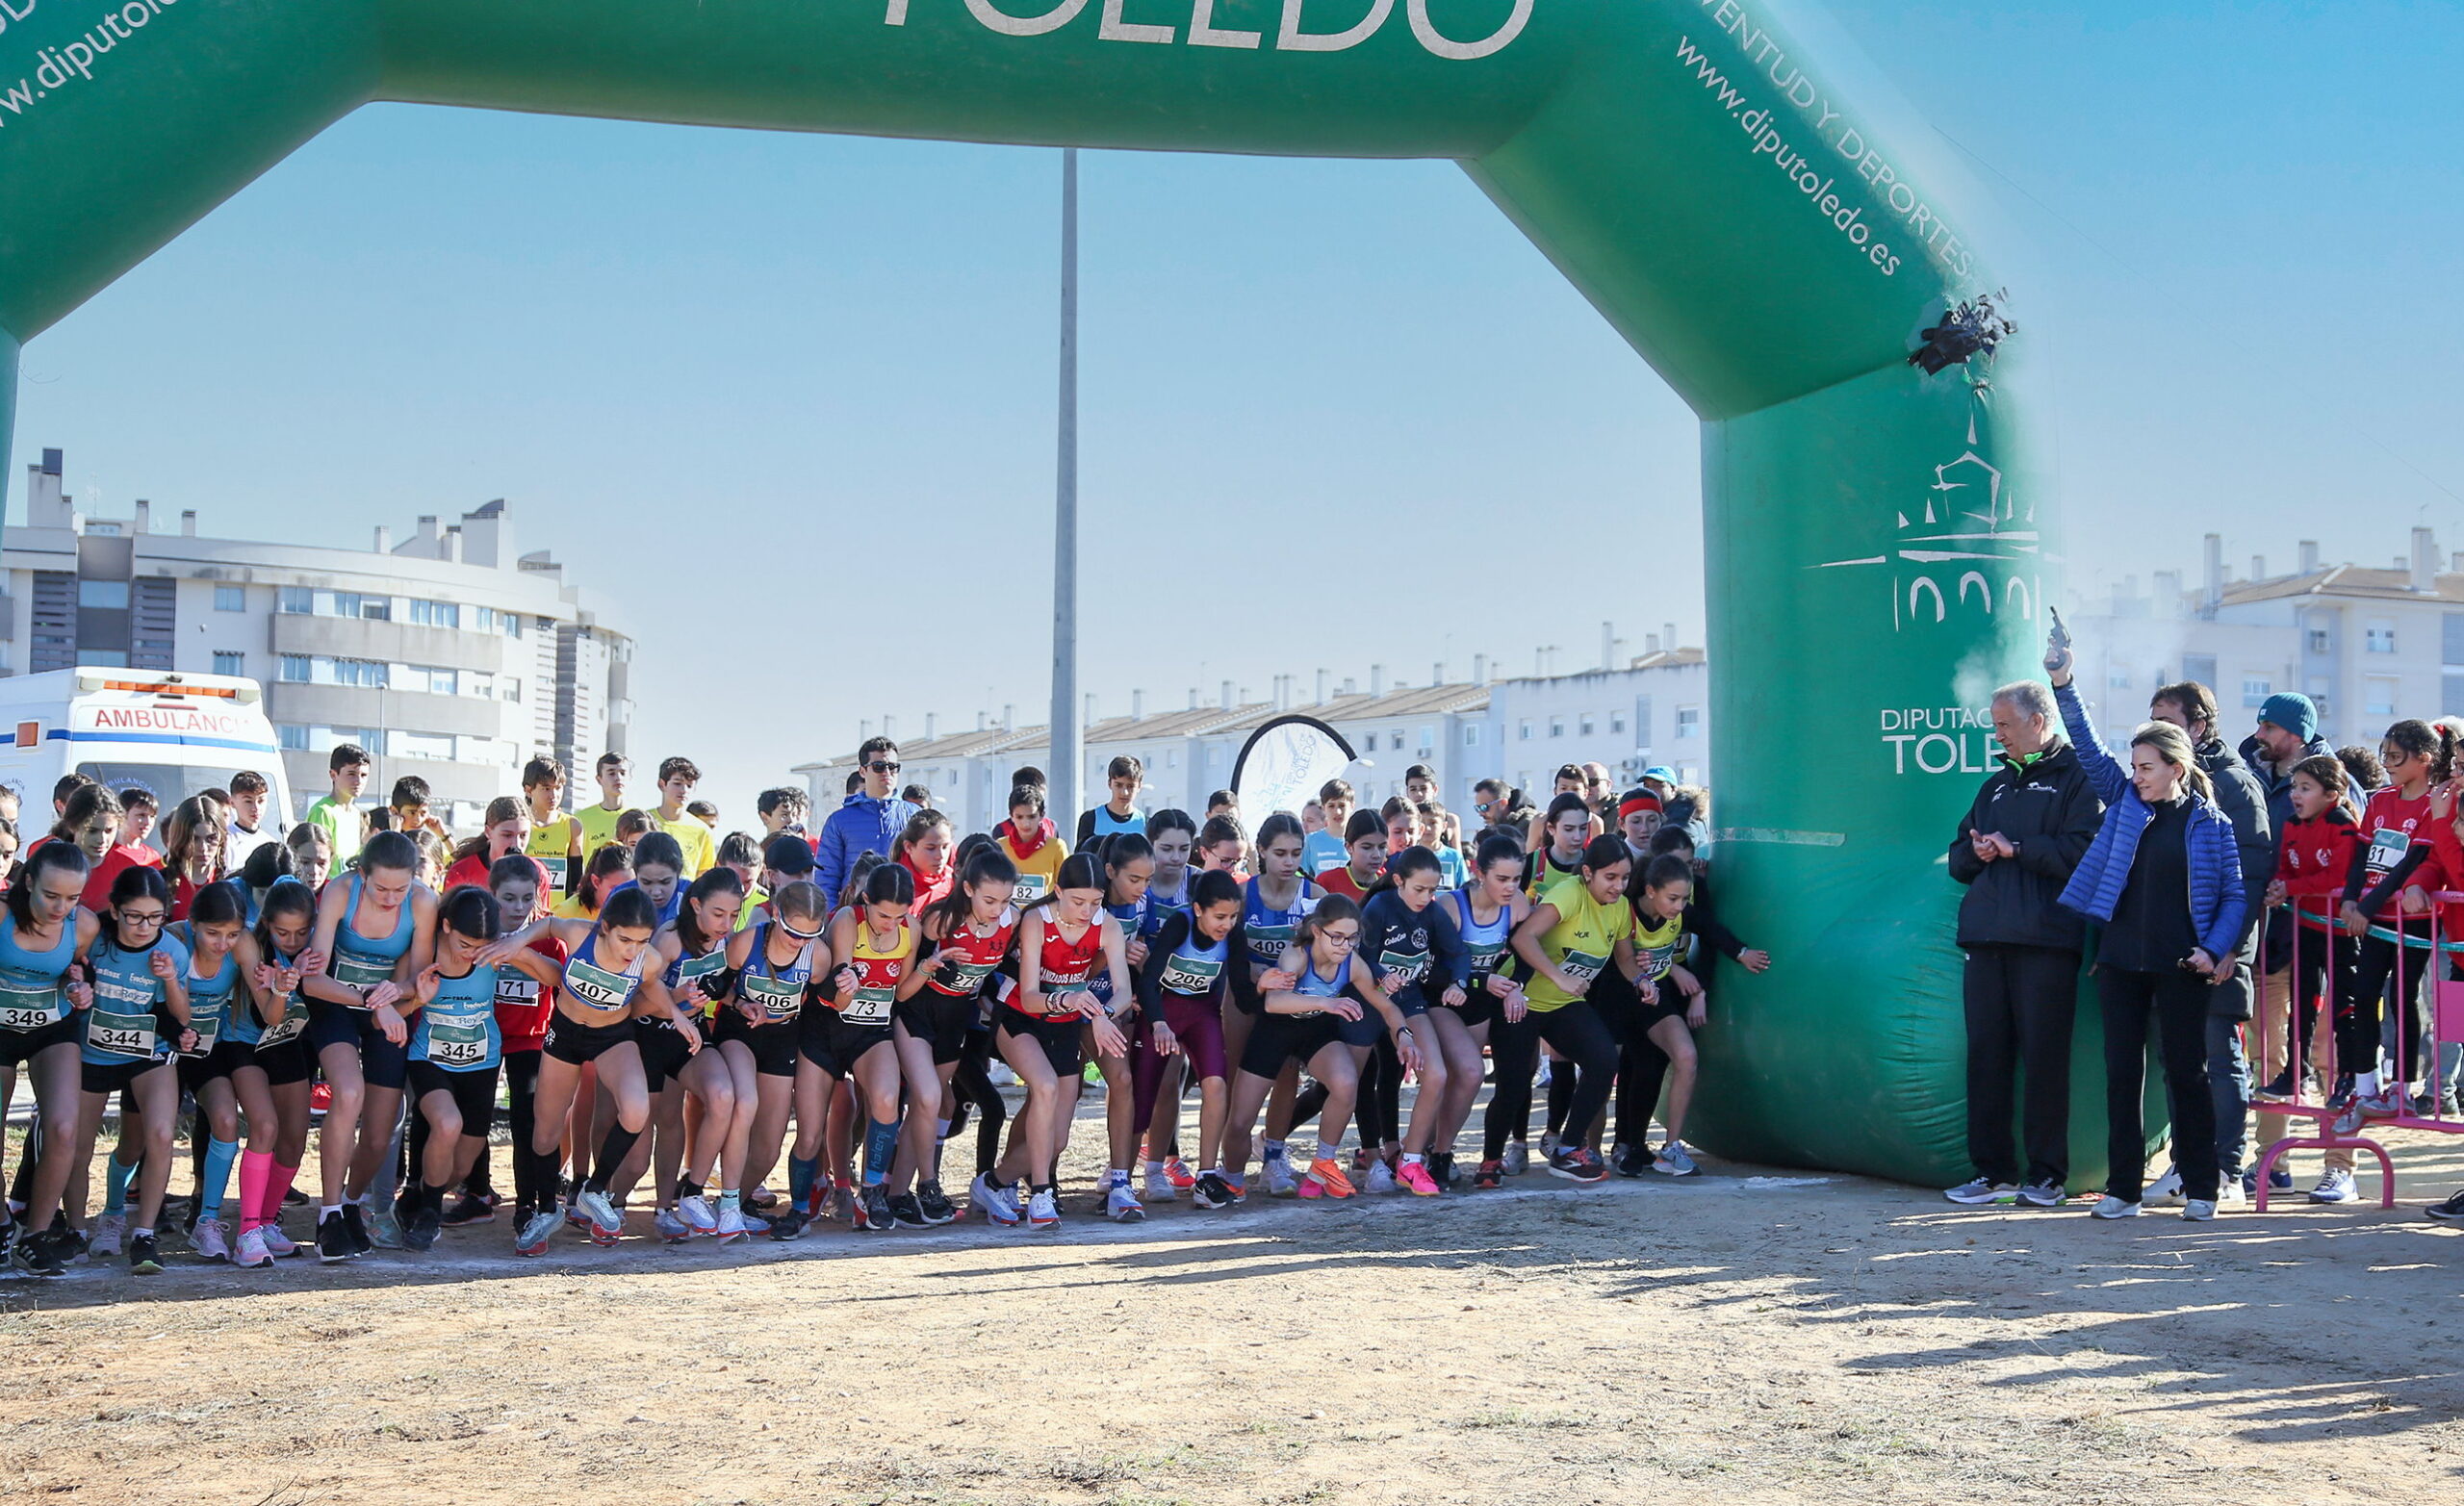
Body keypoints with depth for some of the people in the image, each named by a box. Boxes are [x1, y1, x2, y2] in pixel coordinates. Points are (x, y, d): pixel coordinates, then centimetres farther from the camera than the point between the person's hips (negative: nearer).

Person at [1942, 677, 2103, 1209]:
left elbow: (2083, 852, -12)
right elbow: (1959, 859, 23)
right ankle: (1993, 1170, 10)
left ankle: (2047, 1174, 4)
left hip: (2046, 943, -6)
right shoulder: (1996, 785, 24)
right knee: (1986, 1055, 4)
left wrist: (2015, 847, -9)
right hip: (1986, 939, 6)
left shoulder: (2076, 778, 2)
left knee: (2045, 1057, -3)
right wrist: (1976, 851, 1)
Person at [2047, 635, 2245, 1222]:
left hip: (2180, 965, -3)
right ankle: (2122, 1187, 10)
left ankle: (2199, 1188, 13)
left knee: (2186, 1070, 3)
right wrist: (2064, 687, -7)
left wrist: (2215, 948, -13)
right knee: (2122, 1072, 5)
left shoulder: (2210, 824, 0)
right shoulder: (2125, 802, 8)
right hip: (2120, 959, 3)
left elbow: (2234, 894, 0)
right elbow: (2089, 748, 3)